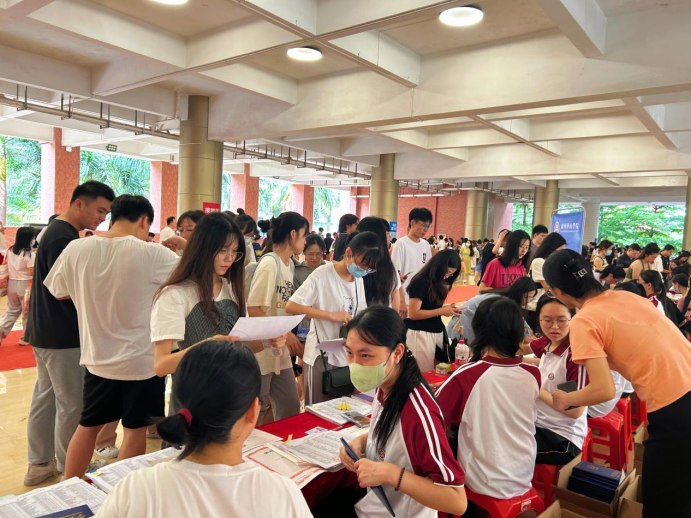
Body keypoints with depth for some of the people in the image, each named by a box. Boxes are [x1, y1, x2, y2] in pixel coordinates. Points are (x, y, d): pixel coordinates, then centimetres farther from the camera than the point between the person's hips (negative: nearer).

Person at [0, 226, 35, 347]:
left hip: (11, 283, 6)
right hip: (24, 285, -6)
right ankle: (25, 338, 17)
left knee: (12, 310, 21)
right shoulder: (30, 254, -16)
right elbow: (32, 273, -17)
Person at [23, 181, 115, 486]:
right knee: (71, 404, 1)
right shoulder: (64, 237, -21)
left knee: (45, 397, 17)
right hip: (62, 335, -10)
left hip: (46, 331, 10)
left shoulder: (57, 231, 12)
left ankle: (40, 463, 29)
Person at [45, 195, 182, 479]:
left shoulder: (76, 249, -8)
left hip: (98, 357, 4)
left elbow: (58, 291, 7)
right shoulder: (151, 253, -19)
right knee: (135, 428, 14)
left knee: (88, 425, 22)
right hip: (142, 358, -4)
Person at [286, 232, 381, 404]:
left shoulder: (359, 279, 5)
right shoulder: (322, 275, -16)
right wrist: (332, 315, -23)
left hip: (347, 356, 6)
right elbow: (290, 307, -21)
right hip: (321, 356, -6)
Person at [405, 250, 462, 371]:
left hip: (437, 332, 8)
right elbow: (413, 314, -20)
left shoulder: (437, 282, 11)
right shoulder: (420, 282, -15)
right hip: (421, 334, -8)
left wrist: (447, 308, -4)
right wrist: (441, 311, -17)